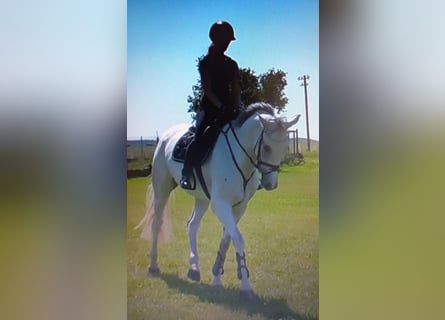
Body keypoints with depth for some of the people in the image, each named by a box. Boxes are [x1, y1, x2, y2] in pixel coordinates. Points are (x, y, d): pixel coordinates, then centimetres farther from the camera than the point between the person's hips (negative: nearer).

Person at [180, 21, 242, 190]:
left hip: (227, 108, 5)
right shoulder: (205, 63, -1)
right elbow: (207, 89, -11)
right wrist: (221, 107, -24)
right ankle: (186, 174, -21)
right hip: (209, 108, -5)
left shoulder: (232, 64, 12)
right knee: (199, 136, -26)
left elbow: (236, 89, 8)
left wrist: (237, 108, -11)